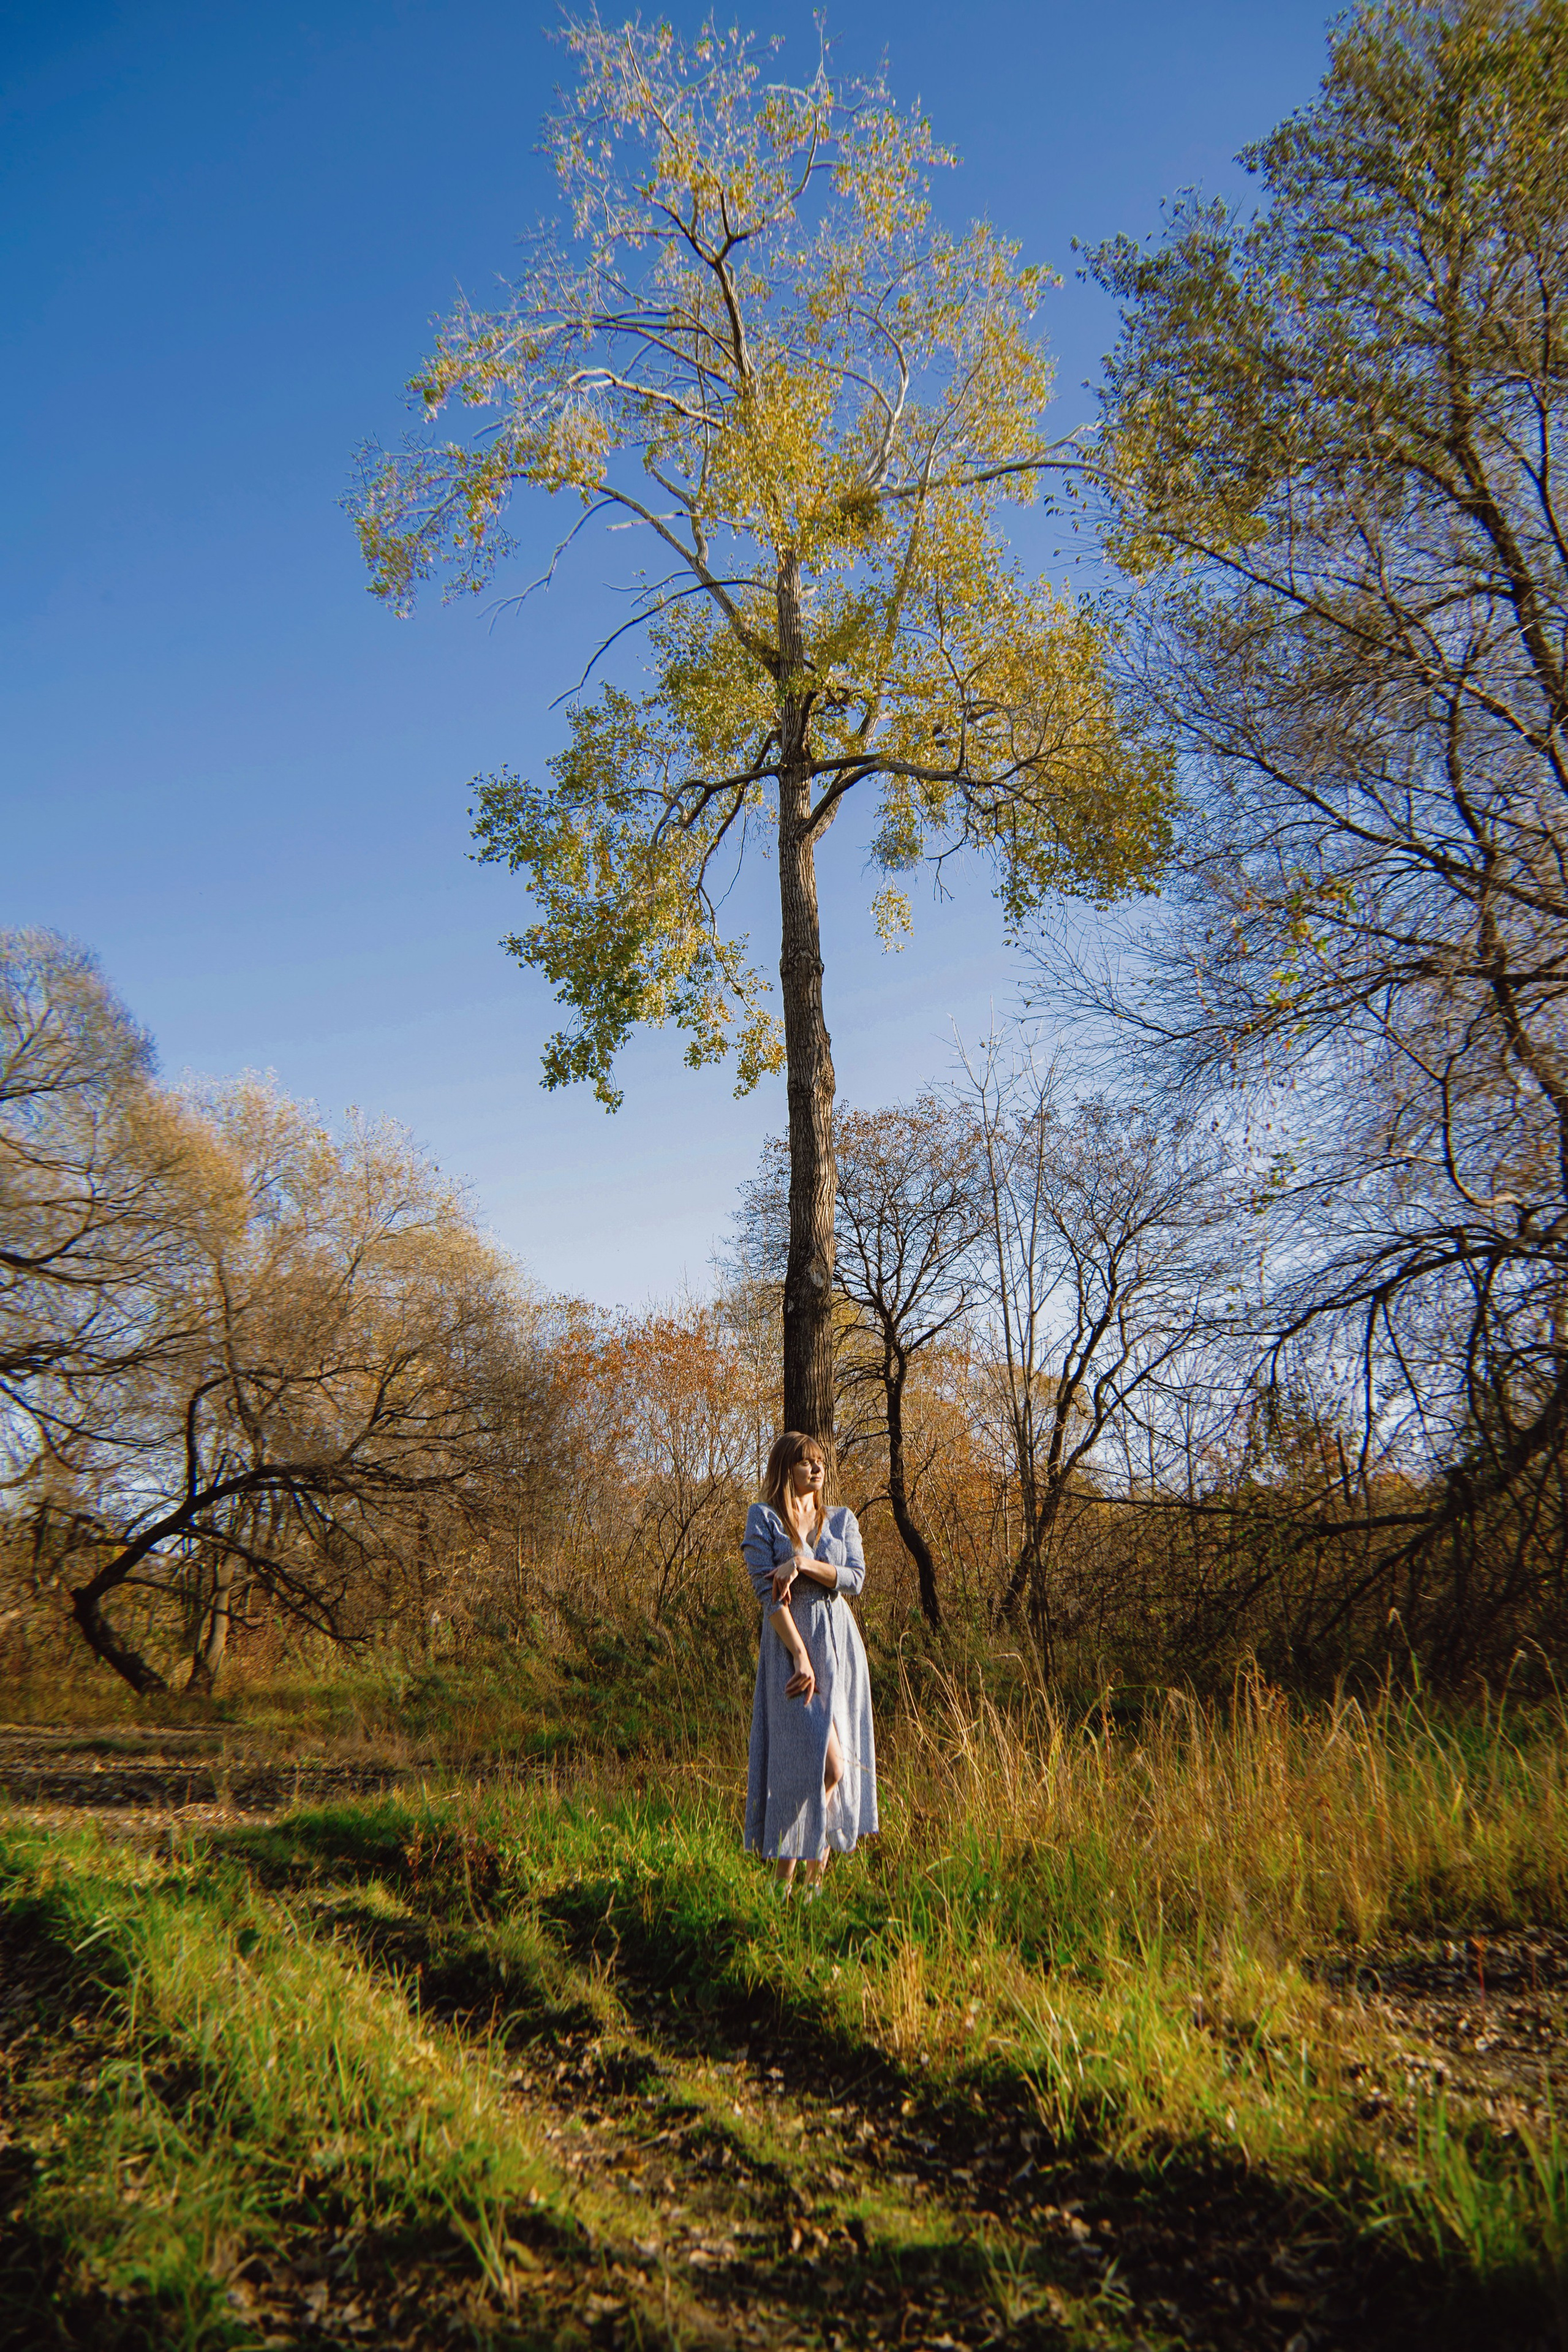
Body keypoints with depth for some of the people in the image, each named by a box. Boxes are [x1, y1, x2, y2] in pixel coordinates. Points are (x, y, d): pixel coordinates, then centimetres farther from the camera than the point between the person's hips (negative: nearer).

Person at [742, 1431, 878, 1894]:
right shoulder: (764, 1518, 0)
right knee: (826, 1761, -13)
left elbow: (855, 1577, 0)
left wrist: (802, 1564, -14)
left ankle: (816, 1876, 12)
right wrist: (800, 1656, -16)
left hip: (839, 1644, 5)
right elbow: (767, 1590, -8)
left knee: (838, 1762, 2)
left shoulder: (842, 1519, 14)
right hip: (789, 1643, -5)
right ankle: (785, 1879, -1)